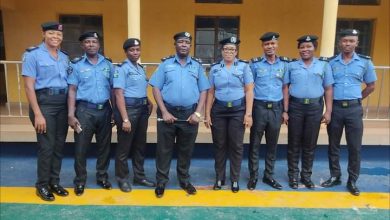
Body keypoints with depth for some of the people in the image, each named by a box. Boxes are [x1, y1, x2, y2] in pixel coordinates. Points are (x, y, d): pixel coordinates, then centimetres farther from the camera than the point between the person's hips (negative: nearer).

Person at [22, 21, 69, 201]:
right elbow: (29, 86, -10)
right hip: (44, 103, -6)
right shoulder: (33, 54, -5)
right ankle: (42, 185, 17)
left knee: (59, 145, 11)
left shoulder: (64, 57, 12)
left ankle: (54, 182, 25)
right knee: (46, 146, -1)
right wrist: (37, 113, -15)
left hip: (63, 104, 6)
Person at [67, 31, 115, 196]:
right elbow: (72, 90, -3)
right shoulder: (76, 65, 1)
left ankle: (102, 176, 27)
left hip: (105, 110, 3)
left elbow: (113, 89, 9)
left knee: (104, 145, 11)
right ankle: (80, 180, 18)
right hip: (84, 110, -2)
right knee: (81, 147, 2)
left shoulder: (108, 64, 7)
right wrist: (71, 114, -10)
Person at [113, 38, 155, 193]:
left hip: (142, 109, 8)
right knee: (124, 146, 3)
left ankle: (139, 176, 28)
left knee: (140, 145, 15)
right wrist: (125, 119, -21)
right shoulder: (122, 69, -8)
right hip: (128, 108, -8)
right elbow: (119, 94, -15)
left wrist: (149, 102, 6)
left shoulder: (141, 68, 15)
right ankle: (122, 179, 17)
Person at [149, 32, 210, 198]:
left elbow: (203, 90, 7)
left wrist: (198, 113, -4)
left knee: (186, 150, 11)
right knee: (164, 150, 5)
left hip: (189, 114, 2)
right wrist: (164, 112, -9)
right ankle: (161, 182, 18)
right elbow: (156, 89, -1)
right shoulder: (165, 64, 3)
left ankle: (184, 181, 27)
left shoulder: (197, 65, 8)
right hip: (168, 112, -1)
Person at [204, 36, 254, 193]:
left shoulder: (244, 66, 0)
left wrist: (248, 113, -9)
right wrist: (207, 114, 2)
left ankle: (235, 180, 20)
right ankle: (219, 178, 24)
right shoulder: (215, 68, 6)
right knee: (219, 145, 9)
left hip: (238, 110, -1)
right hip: (218, 110, 2)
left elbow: (249, 91, -2)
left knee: (236, 146, 5)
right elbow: (210, 92, 6)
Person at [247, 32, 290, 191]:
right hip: (259, 107, -2)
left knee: (272, 144, 11)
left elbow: (285, 87, 9)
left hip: (276, 108, 2)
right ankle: (253, 176, 17)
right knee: (255, 143, 4)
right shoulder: (255, 63, -1)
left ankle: (269, 176, 24)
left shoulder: (285, 63, 5)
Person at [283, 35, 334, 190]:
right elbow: (285, 88, 2)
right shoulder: (291, 66, 4)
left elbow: (328, 89, 6)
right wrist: (285, 110, -4)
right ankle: (293, 175, 19)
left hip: (315, 107, 1)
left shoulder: (324, 65, 6)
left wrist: (328, 111, 0)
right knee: (294, 143, 6)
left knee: (310, 144, 8)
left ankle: (306, 175, 22)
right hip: (295, 106, -1)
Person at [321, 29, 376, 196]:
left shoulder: (365, 62, 3)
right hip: (335, 108, 1)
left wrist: (355, 100, 7)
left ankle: (352, 181, 16)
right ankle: (335, 176, 24)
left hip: (354, 109, 0)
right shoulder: (331, 62, 3)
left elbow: (371, 86, 11)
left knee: (355, 147, 3)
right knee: (333, 145, 9)